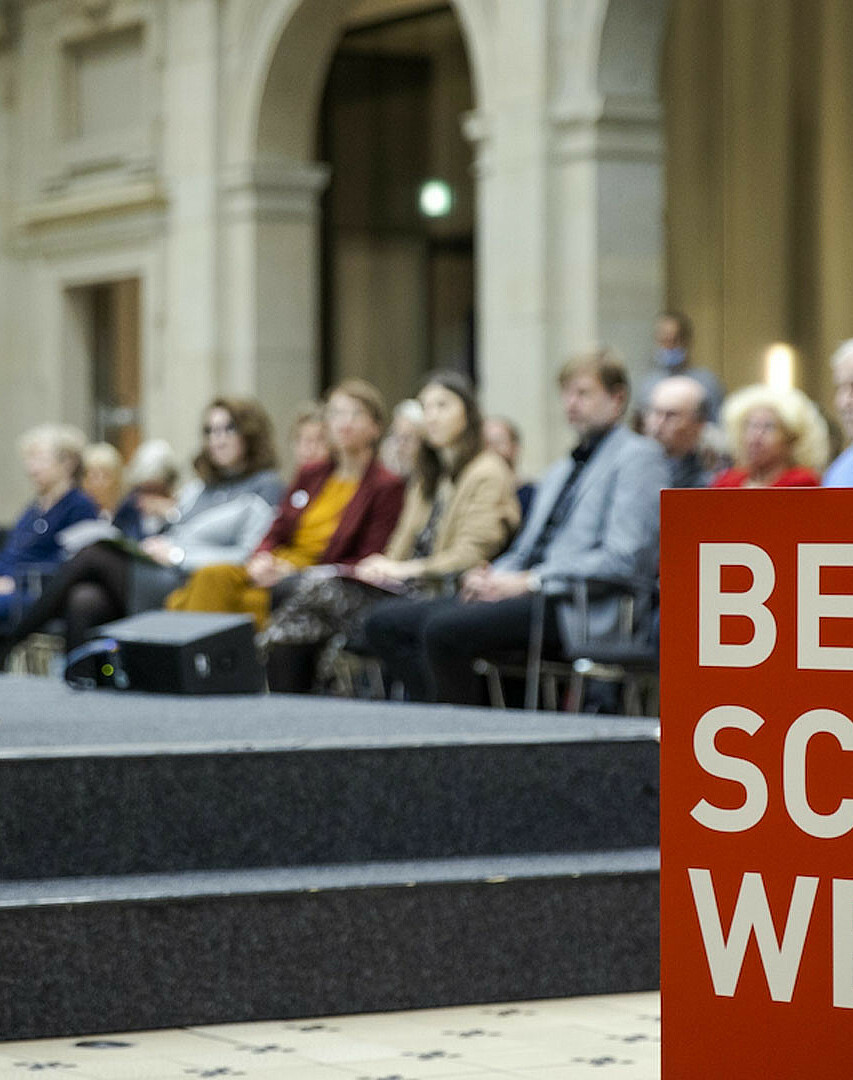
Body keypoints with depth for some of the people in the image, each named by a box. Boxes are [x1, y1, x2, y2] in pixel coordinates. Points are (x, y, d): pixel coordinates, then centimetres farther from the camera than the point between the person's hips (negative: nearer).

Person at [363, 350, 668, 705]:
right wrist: (491, 577, 2)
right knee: (384, 622, -5)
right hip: (529, 595, 9)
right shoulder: (558, 472, 29)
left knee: (443, 629, -31)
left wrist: (528, 581, -15)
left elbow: (622, 557, -12)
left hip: (573, 608, -9)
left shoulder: (637, 456, 1)